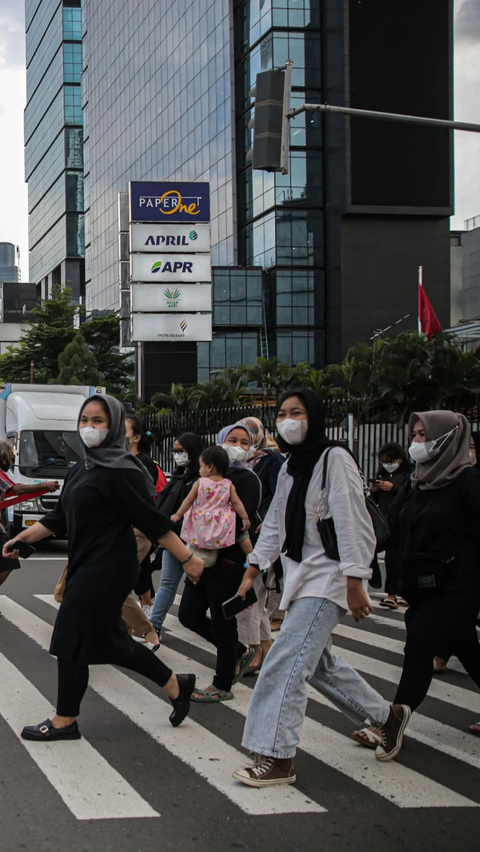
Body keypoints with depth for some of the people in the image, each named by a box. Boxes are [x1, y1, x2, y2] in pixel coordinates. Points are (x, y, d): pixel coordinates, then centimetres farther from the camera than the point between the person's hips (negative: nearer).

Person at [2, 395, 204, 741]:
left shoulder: (120, 471, -15)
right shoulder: (82, 471, 12)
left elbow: (152, 520, -16)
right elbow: (60, 518, 16)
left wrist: (188, 558, -16)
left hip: (107, 567, -9)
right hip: (86, 564, 9)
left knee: (73, 638, -2)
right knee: (108, 639, 14)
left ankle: (64, 722, 11)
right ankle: (176, 685, 27)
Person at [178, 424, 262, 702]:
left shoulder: (248, 479, -8)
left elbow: (242, 522, -17)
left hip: (228, 561, -8)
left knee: (222, 622, 0)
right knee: (189, 614, 9)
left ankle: (223, 686, 14)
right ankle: (240, 652, 28)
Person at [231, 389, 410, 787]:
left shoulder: (334, 459, -12)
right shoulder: (291, 467, 14)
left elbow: (353, 523, -17)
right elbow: (275, 524, 21)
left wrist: (355, 582, -22)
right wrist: (253, 568, 15)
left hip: (327, 578, -9)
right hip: (301, 576, 9)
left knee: (287, 661, -15)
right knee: (316, 660, 15)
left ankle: (276, 757, -13)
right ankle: (388, 715, 32)